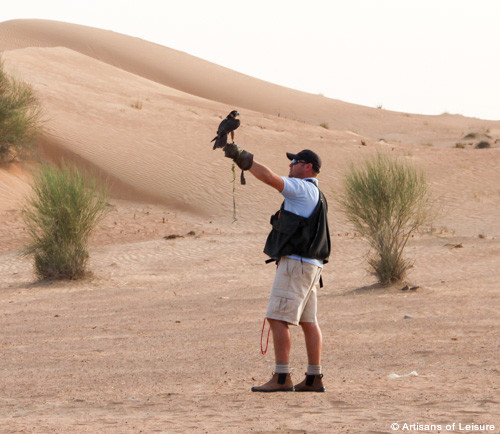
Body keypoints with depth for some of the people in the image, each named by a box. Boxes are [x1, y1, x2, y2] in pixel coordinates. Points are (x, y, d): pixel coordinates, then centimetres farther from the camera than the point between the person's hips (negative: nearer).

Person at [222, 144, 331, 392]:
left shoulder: (302, 188, -10)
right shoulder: (316, 195, 20)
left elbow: (269, 177, -21)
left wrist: (242, 157, -15)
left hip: (295, 262, -10)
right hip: (310, 265, 10)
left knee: (278, 318, -11)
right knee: (308, 321, 10)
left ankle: (282, 378, -15)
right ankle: (314, 378, 10)